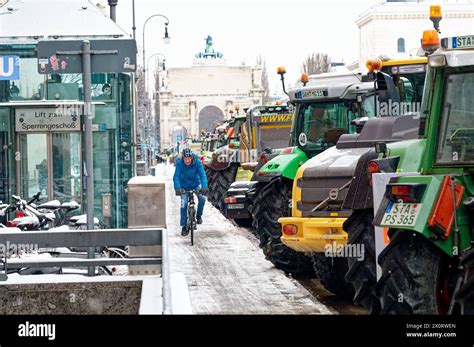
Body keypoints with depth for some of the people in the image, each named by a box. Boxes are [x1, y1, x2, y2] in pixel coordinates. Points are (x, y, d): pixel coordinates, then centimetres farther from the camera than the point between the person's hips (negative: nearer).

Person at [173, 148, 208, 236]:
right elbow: (176, 176, -31)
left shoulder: (197, 162, -26)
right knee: (184, 204, -8)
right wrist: (177, 188, -48)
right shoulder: (179, 163, -26)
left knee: (202, 198, -19)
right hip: (184, 186, -1)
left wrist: (204, 187, -47)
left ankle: (199, 216, 9)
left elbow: (203, 175, -32)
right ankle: (184, 227, 2)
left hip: (196, 184, 1)